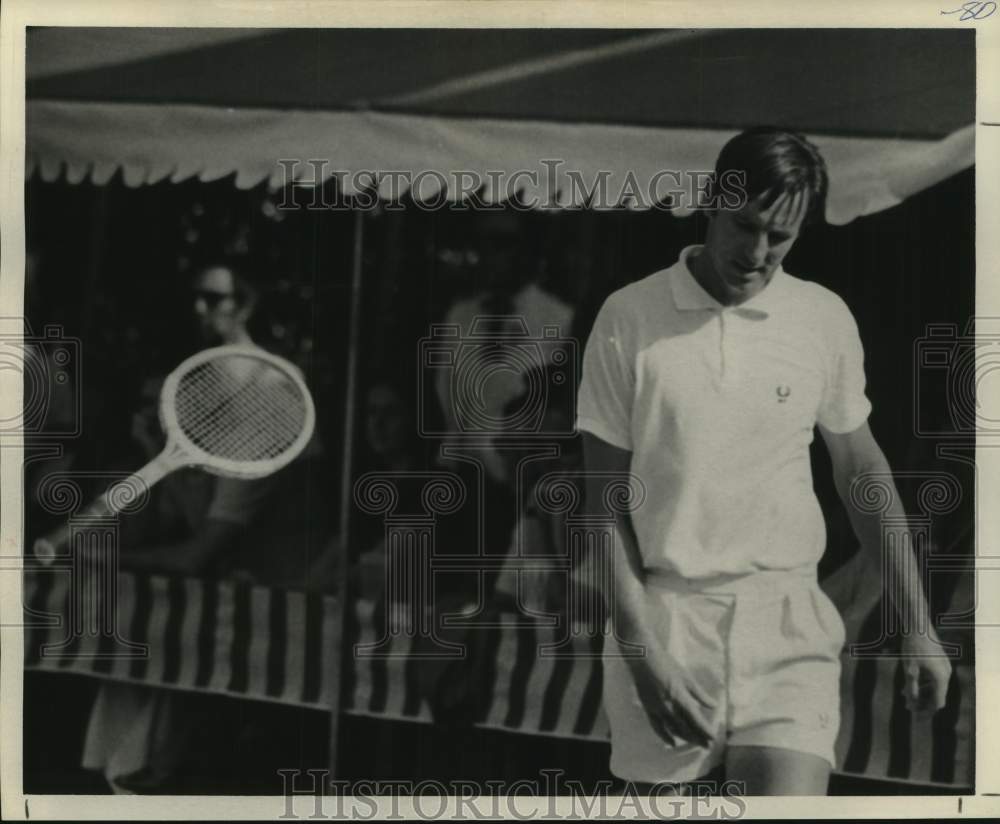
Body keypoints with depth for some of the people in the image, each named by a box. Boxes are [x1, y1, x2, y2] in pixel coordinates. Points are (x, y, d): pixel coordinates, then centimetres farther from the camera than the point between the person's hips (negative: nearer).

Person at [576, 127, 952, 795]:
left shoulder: (825, 319, 2)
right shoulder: (629, 319, -3)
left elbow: (861, 470, 13)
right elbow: (606, 494, -2)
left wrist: (917, 624, 12)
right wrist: (638, 647, -11)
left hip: (787, 618, 1)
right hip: (664, 618, 0)